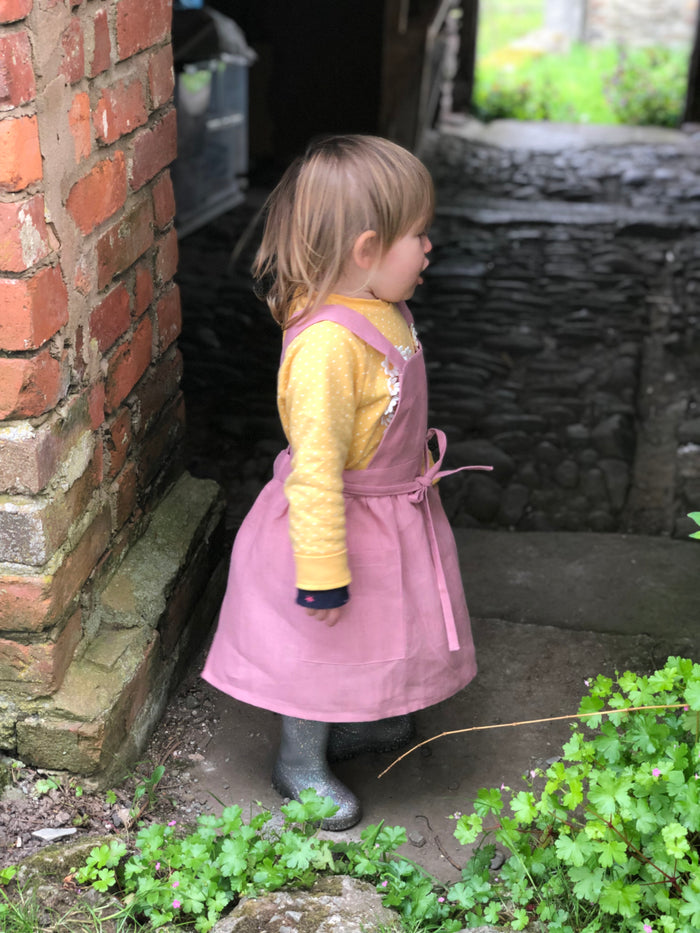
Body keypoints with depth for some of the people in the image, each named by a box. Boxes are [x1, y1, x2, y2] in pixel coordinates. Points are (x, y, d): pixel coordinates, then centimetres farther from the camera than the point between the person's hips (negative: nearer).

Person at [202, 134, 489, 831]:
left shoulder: (381, 310, -3)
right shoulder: (327, 344, -35)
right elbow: (315, 469, -33)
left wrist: (415, 452, 28)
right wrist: (323, 573, -28)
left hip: (393, 508, 9)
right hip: (338, 523, -9)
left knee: (373, 636, 28)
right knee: (319, 645, 12)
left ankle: (358, 720, 53)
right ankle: (300, 761, 35)